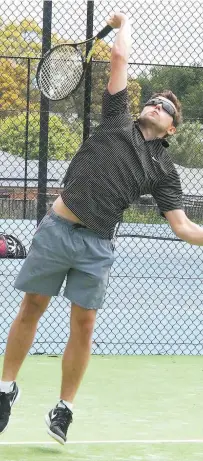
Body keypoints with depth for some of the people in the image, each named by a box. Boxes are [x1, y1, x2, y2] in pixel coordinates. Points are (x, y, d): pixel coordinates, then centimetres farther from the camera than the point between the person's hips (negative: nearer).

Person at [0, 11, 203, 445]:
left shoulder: (163, 169, 7)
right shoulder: (118, 121, 7)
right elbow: (120, 56, 4)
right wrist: (124, 24, 18)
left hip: (97, 246, 0)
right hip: (58, 228, 0)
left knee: (83, 326, 1)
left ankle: (64, 408, 13)